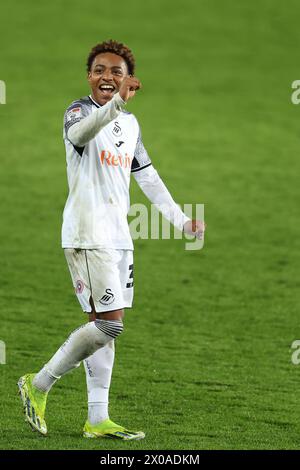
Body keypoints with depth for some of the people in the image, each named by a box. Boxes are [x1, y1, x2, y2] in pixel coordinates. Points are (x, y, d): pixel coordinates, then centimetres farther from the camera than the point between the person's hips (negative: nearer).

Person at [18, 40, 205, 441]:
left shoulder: (130, 123, 14)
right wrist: (116, 103, -52)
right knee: (109, 324, -13)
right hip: (87, 234, -8)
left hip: (119, 235, 8)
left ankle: (98, 419, 11)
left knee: (105, 324, 8)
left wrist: (181, 219, 21)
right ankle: (39, 385, 1)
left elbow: (148, 178, 23)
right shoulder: (80, 110, -9)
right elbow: (80, 132, -35)